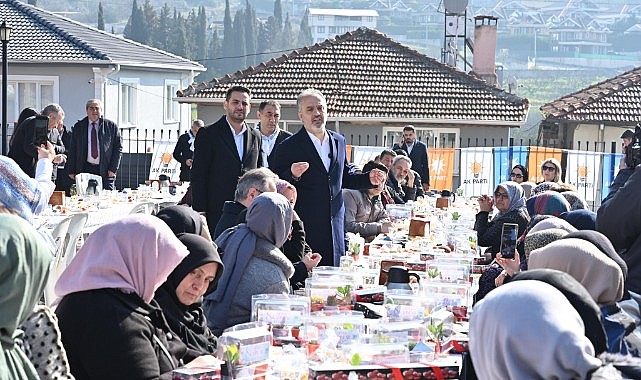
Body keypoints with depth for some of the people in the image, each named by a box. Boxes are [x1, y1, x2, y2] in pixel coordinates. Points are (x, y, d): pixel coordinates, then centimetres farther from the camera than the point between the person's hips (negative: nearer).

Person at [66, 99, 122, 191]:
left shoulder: (111, 126, 5)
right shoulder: (78, 127, 10)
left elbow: (118, 147, 4)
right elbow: (73, 150, 10)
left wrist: (113, 168, -4)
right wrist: (72, 171, 4)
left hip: (105, 171, -1)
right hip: (85, 169, 1)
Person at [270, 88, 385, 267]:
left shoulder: (339, 141, 13)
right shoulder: (287, 147, -5)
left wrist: (368, 179, 7)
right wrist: (292, 175, -25)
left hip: (335, 226, 5)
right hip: (304, 230, -5)